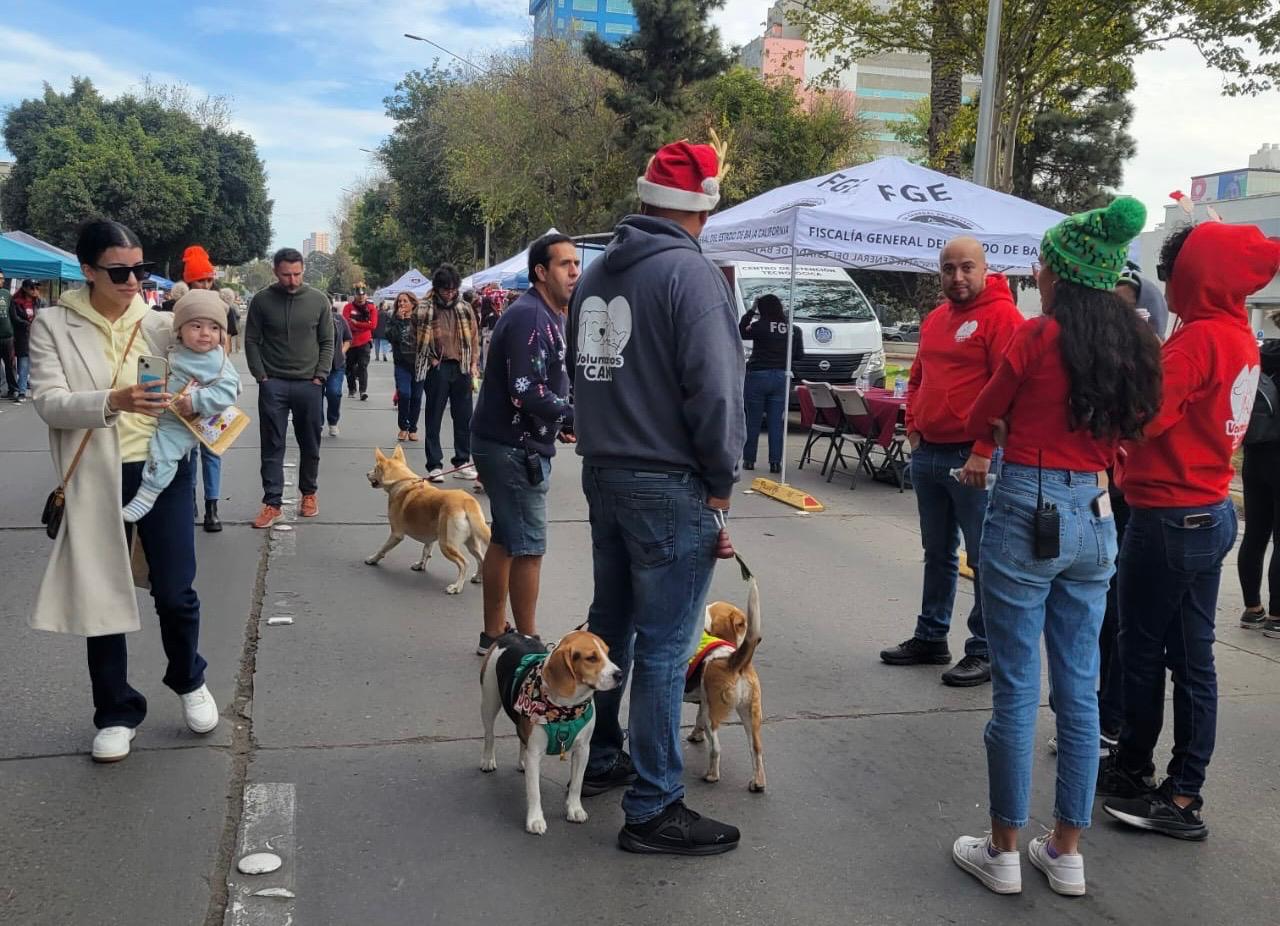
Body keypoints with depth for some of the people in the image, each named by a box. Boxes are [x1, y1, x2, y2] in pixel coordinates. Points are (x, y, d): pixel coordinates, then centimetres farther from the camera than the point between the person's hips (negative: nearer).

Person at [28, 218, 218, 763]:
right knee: (103, 595, 8)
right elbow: (49, 403, -13)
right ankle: (116, 712, 25)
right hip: (97, 478, -1)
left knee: (175, 593, 3)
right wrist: (114, 402, -31)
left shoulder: (160, 323, 3)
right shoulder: (53, 326, -3)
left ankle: (188, 680, 32)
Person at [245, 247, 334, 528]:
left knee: (310, 444, 10)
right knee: (273, 446, 0)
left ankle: (309, 493, 27)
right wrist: (261, 376, -5)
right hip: (273, 385, -1)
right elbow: (251, 341, 2)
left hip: (309, 384, 1)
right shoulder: (262, 300, -2)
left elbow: (327, 342, 4)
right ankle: (272, 503, 4)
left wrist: (320, 376, -4)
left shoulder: (318, 300, 0)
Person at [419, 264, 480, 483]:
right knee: (434, 418, 2)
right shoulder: (426, 309, -2)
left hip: (461, 368, 3)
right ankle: (434, 465, 8)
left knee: (464, 417, 8)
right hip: (437, 368, -3)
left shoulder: (465, 309, 8)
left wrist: (473, 365, 5)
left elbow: (474, 338, 11)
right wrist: (430, 358, -5)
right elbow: (419, 340, 3)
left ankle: (462, 461, 18)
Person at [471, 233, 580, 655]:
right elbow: (527, 393, -26)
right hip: (515, 449, -11)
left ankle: (493, 635, 26)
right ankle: (528, 646, 8)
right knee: (529, 549, -3)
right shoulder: (531, 318, -19)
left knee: (504, 540, 16)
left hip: (505, 445, 11)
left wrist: (560, 420, 7)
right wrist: (575, 416, -21)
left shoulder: (546, 315, 15)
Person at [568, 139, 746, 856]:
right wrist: (722, 480, -8)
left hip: (603, 473, 8)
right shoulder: (692, 272, -15)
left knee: (610, 625, 20)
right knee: (664, 647, -1)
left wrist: (607, 446, 16)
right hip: (671, 486, -8)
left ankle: (601, 757, 35)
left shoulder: (595, 274, 11)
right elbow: (717, 390, -19)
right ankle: (654, 809, 7)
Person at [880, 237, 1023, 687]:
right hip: (928, 454, 8)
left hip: (973, 459, -8)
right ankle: (931, 637, 28)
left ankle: (985, 651, 8)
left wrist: (984, 450, -20)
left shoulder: (1001, 316, -9)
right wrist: (913, 426, 11)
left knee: (984, 557, -1)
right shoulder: (934, 319, 15)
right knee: (937, 554, 17)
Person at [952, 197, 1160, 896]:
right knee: (1079, 689, 12)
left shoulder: (1035, 337, -11)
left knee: (1016, 689, 3)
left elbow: (978, 422, 0)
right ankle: (1067, 851, 24)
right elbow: (1124, 431, 16)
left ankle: (1003, 851, 15)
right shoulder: (1133, 346, 5)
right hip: (1094, 518, 6)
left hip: (1027, 513, -6)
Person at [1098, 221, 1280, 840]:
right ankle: (1184, 794, 20)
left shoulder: (1197, 340, -18)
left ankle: (1131, 773, 20)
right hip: (1212, 512, 9)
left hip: (1169, 518, -9)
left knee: (1141, 652, 5)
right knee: (1192, 659, 12)